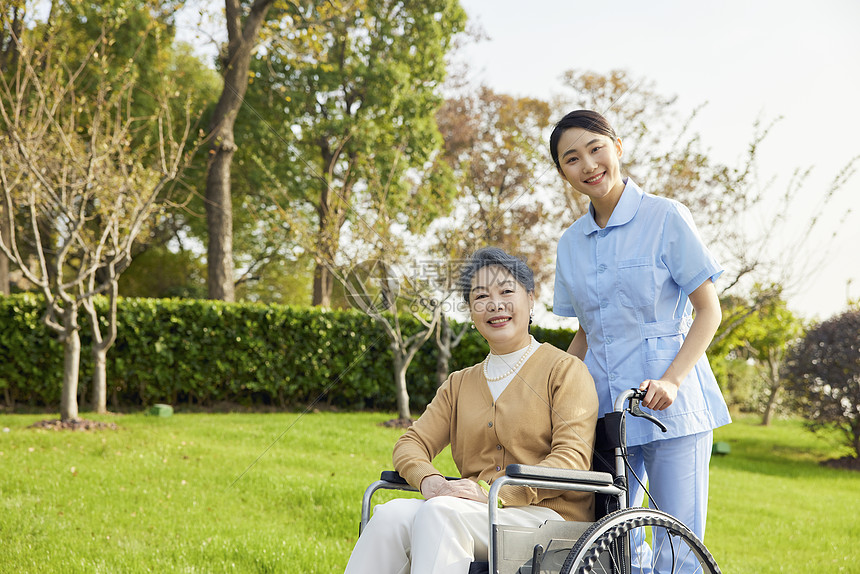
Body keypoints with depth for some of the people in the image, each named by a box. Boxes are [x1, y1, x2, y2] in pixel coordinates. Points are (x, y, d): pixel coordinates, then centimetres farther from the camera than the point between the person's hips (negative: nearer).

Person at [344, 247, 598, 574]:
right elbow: (411, 443, 13)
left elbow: (573, 459, -8)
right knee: (392, 514, -26)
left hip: (549, 515, -4)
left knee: (441, 512, -33)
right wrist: (429, 479, -12)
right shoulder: (460, 384, 22)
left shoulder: (565, 371, 4)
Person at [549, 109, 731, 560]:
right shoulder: (571, 244, 12)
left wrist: (671, 379, -17)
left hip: (671, 406, -5)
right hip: (604, 412, 5)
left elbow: (709, 311, -4)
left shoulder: (666, 218, -3)